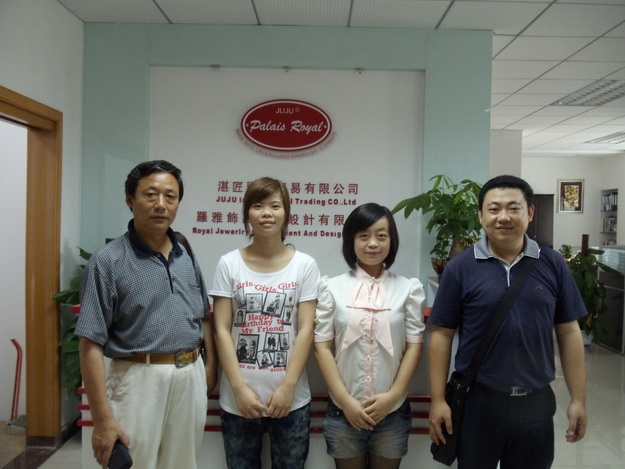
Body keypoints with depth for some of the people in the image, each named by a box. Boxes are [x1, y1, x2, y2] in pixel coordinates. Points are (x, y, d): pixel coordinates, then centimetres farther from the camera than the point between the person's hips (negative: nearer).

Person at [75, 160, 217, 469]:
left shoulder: (188, 257, 6)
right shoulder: (108, 262, -11)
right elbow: (91, 345, -12)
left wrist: (211, 365, 7)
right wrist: (103, 419, -14)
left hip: (191, 378, 5)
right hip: (140, 380, -5)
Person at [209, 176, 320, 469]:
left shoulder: (304, 265, -1)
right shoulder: (229, 264, -1)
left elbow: (305, 330, -4)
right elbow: (221, 330, -3)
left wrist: (287, 387, -10)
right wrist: (240, 388, -10)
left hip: (291, 398, 0)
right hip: (239, 399, 0)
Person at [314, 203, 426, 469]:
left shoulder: (408, 288, 0)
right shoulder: (333, 288, -2)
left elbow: (414, 345, -1)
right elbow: (322, 346, -4)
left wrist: (393, 395, -9)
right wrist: (345, 400, -9)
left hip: (393, 413, 1)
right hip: (343, 412, 0)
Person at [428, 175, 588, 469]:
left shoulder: (553, 265, -1)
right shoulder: (460, 268, -8)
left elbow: (568, 333, 3)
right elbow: (442, 335, -6)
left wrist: (578, 399, 3)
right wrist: (438, 400, -7)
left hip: (536, 401, 2)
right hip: (477, 401, -2)